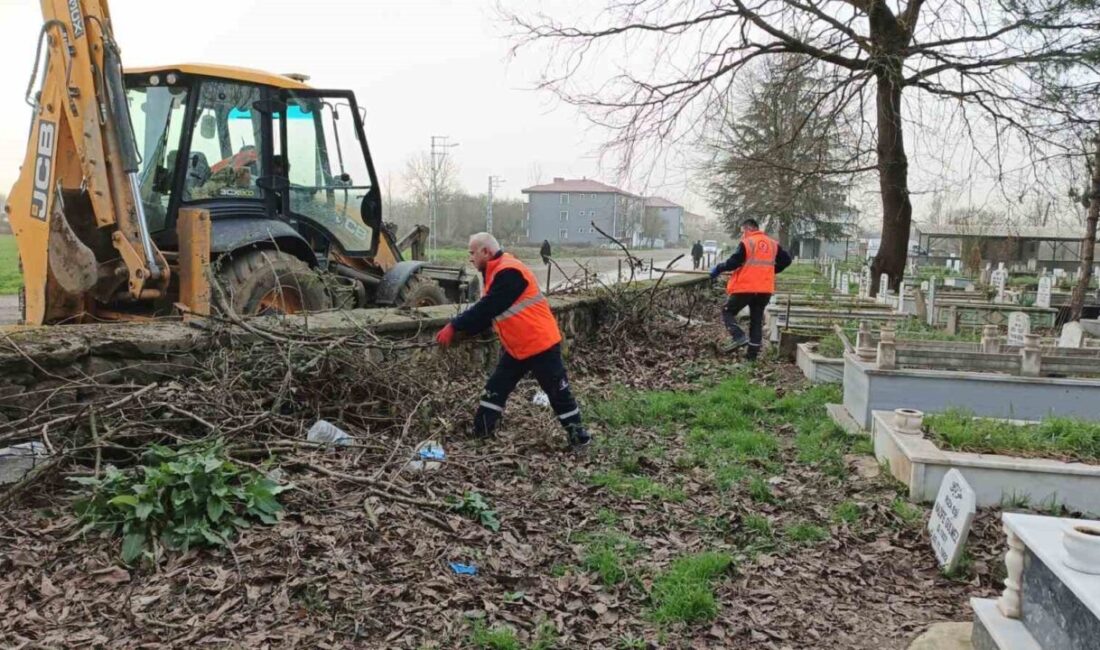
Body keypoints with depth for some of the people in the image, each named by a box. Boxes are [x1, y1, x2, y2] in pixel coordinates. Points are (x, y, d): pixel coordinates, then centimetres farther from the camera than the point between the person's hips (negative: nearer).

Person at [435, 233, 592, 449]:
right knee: (495, 388, 11)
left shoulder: (509, 272, -22)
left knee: (558, 391, 3)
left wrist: (454, 327, -20)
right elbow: (485, 311, 11)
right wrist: (461, 331, -1)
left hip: (540, 343, -10)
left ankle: (578, 435, 16)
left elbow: (486, 309, -25)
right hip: (516, 347, 10)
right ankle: (480, 433, 18)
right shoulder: (495, 273, 9)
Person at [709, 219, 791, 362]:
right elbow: (786, 260, 14)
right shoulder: (773, 244, 10)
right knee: (757, 319, 13)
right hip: (765, 289, 6)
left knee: (728, 311, 9)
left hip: (745, 287, -6)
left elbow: (733, 262, -16)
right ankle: (753, 353, 13)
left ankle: (740, 337, -12)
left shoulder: (746, 243, -9)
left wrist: (718, 268, -1)